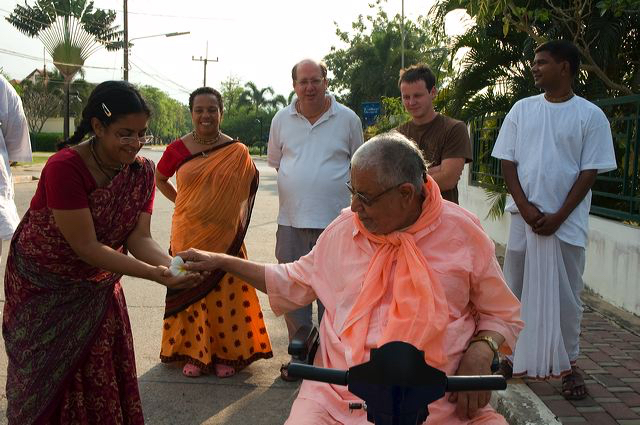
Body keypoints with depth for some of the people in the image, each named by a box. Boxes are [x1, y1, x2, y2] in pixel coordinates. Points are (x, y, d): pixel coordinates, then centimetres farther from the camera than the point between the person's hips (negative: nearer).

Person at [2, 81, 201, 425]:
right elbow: (86, 246, -29)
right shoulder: (64, 168, -27)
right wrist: (152, 274, -37)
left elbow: (139, 237, -13)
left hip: (99, 286, 5)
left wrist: (170, 264, -34)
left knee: (103, 378, 9)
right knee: (50, 375, 7)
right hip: (43, 287, -4)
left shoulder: (142, 172, -9)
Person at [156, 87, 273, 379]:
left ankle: (226, 353, 18)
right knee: (190, 292, 7)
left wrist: (233, 216, 4)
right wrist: (181, 201, 6)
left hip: (224, 237, -1)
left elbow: (249, 187, 11)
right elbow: (160, 179, 17)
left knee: (225, 293, 3)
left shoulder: (238, 152, -2)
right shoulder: (178, 149, 0)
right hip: (188, 234, 1)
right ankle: (193, 353, 21)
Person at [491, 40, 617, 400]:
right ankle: (515, 355, 22)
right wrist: (525, 207, -8)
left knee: (565, 293, 4)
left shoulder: (590, 115, -2)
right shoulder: (522, 109, 6)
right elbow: (508, 161, 5)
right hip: (525, 217, 3)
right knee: (518, 289, 8)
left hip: (567, 221, -2)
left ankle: (569, 363, 16)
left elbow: (590, 172, -4)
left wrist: (558, 217, -12)